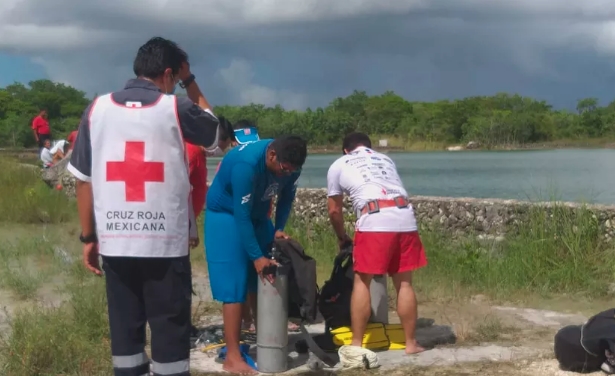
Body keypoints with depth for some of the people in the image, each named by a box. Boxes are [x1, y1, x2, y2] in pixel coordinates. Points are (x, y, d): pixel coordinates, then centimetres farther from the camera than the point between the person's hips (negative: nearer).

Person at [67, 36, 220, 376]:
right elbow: (212, 131, 19)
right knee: (170, 332, 5)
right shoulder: (176, 108, -3)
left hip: (114, 241, 3)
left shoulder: (98, 108, 4)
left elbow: (83, 179, 4)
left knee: (124, 330, 12)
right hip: (166, 242, -3)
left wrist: (88, 237, 11)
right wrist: (190, 81, 22)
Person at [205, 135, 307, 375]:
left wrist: (279, 228, -8)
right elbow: (242, 215, -32)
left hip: (257, 214, 7)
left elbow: (286, 197, 4)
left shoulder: (289, 163, -14)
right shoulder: (246, 164, -35)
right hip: (226, 215, -7)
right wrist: (256, 256, -30)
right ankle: (232, 356, -10)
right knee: (234, 286, -12)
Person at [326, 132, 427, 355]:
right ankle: (411, 343, 18)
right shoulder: (386, 160, 31)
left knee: (362, 282, 8)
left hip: (374, 221, -4)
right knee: (404, 283, 13)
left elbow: (334, 211, 24)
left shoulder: (339, 165, 21)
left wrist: (342, 238, 42)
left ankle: (356, 344, 9)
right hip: (405, 218, 4)